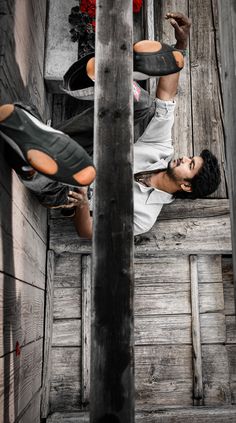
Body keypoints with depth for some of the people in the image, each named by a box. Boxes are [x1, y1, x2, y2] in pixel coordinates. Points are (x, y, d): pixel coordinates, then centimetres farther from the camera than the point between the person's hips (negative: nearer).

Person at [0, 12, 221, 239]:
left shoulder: (144, 213, -17)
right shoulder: (162, 152, -3)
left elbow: (89, 234, -17)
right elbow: (166, 95, -7)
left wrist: (82, 205, -39)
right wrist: (181, 45, -18)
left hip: (56, 189, -5)